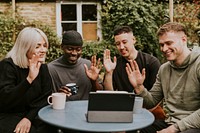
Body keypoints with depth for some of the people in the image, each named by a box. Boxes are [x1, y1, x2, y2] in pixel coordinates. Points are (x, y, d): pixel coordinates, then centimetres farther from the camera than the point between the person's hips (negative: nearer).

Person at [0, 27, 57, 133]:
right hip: (9, 117, -5)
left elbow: (45, 98, -2)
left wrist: (29, 118, -18)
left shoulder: (43, 67, 3)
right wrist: (29, 79, -34)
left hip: (32, 115, 5)